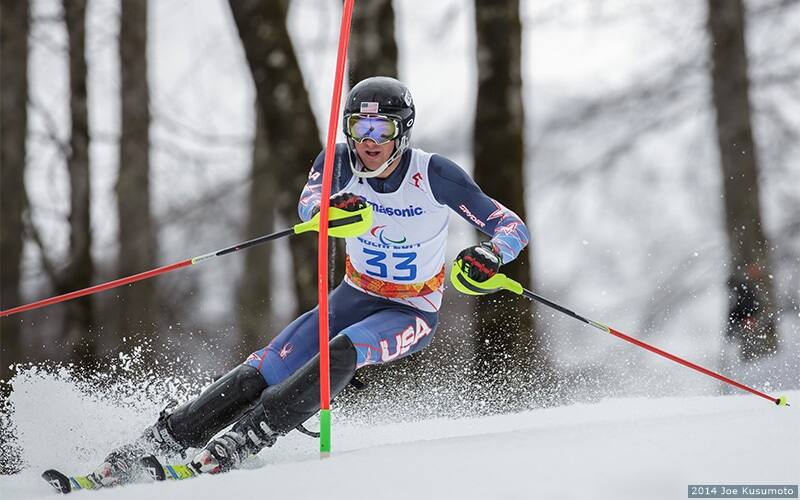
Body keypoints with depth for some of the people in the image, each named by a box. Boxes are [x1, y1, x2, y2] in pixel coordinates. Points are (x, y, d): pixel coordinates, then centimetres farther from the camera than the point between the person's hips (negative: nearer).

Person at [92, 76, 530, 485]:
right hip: (354, 297, 3)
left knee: (341, 352, -34)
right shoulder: (339, 162, -10)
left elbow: (514, 228, -19)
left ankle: (241, 443, -37)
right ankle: (160, 441, -13)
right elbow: (308, 205, -30)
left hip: (412, 315, -3)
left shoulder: (435, 175, -19)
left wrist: (491, 253, -42)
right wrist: (331, 207, -54)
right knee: (265, 370, -15)